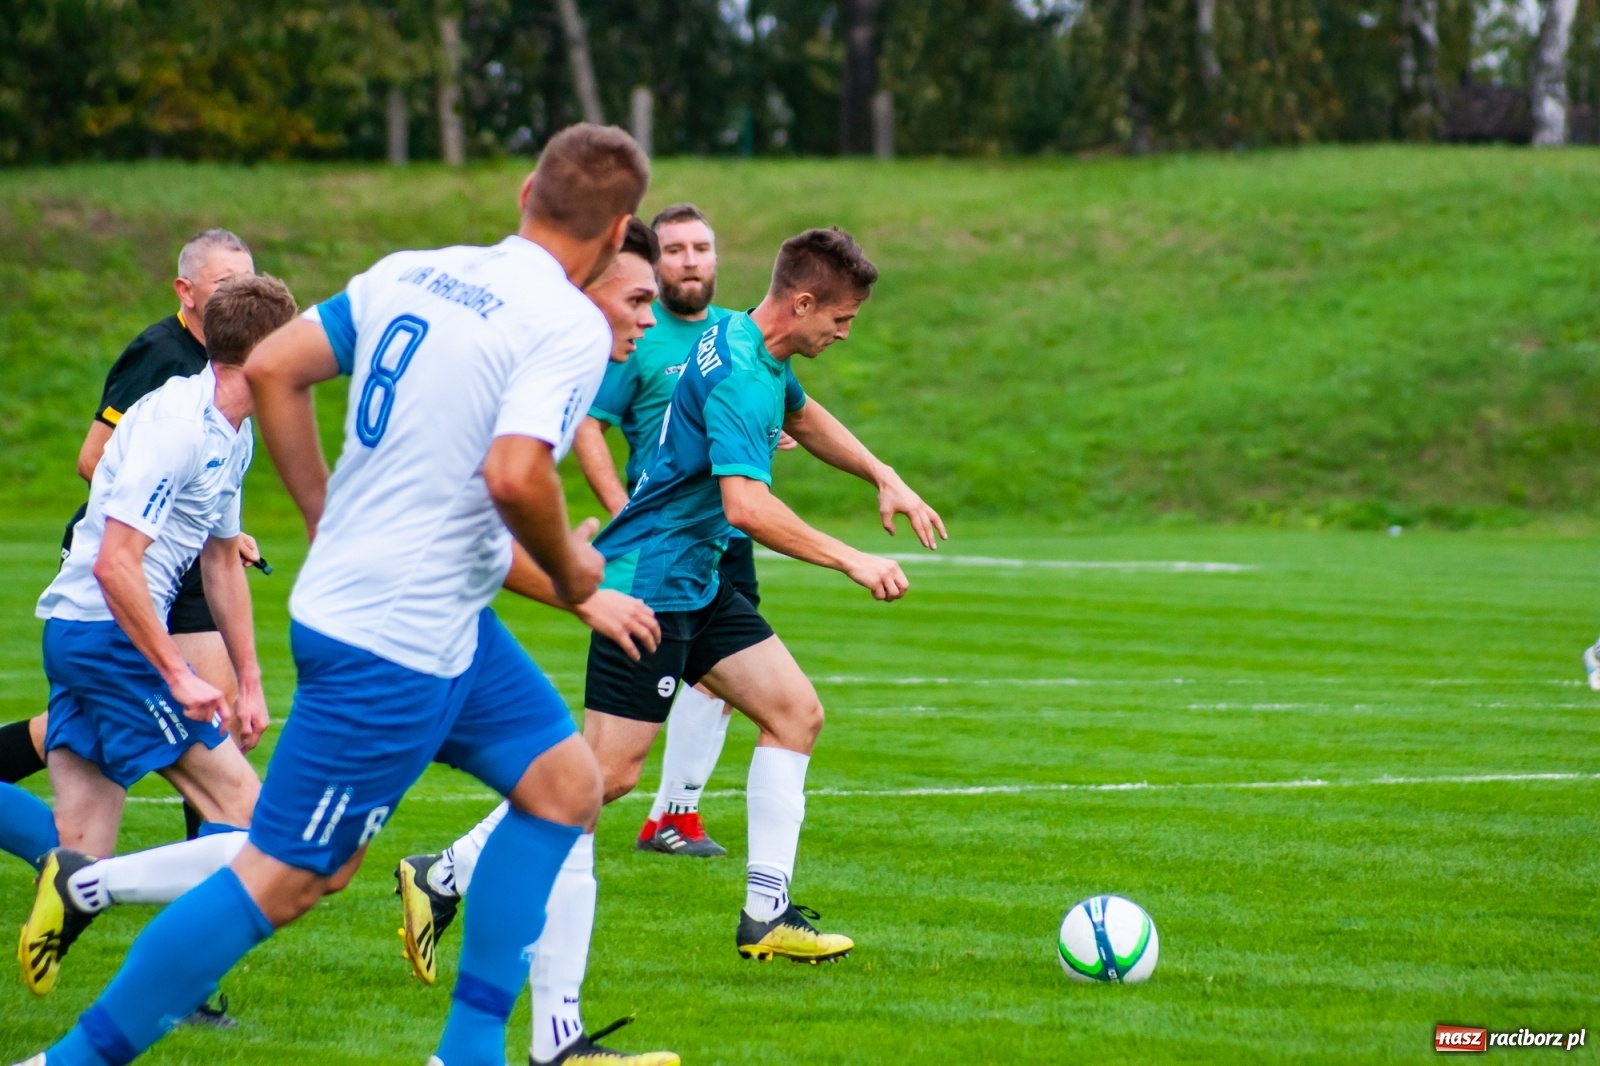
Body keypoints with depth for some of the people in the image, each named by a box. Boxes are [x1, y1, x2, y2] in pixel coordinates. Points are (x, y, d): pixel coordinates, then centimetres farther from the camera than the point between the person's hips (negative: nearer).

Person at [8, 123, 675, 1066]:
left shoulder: (409, 274, 6)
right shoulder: (570, 328, -16)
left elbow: (273, 368, 7)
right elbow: (515, 473, -30)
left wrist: (329, 522, 14)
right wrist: (568, 568, -11)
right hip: (397, 643, -9)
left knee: (567, 782, 15)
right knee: (284, 881, -3)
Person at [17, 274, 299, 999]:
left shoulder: (233, 435, 14)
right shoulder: (176, 424, -17)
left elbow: (222, 560, 26)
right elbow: (114, 563, -23)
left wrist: (248, 681, 24)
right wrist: (179, 677, -22)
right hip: (108, 632, -10)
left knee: (80, 863, 3)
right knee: (242, 805, -9)